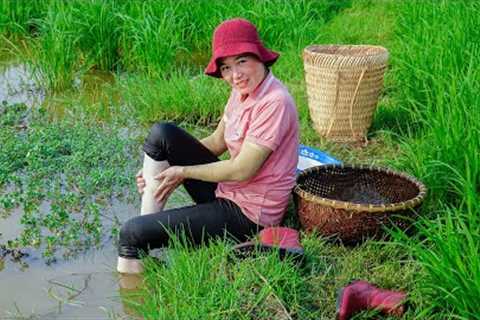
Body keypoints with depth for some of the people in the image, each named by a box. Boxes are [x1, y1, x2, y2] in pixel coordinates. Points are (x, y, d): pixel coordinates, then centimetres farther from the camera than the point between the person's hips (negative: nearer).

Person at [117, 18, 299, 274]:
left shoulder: (274, 102, -24)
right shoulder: (243, 90, 4)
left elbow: (241, 171, -23)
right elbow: (216, 142, 13)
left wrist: (183, 171, -10)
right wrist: (160, 168, 5)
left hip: (248, 214, -9)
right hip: (227, 193, 9)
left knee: (132, 232, -11)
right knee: (161, 133, -2)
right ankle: (149, 218, -1)